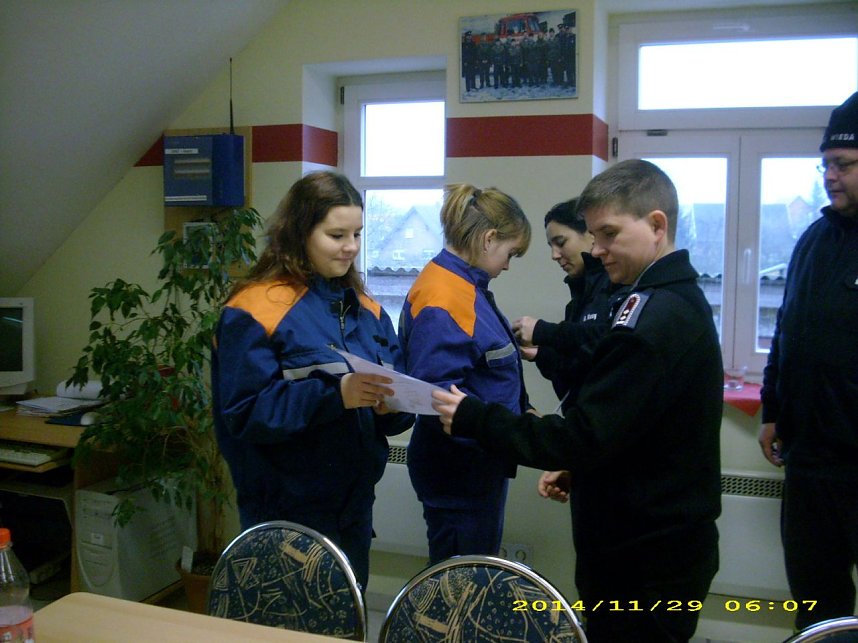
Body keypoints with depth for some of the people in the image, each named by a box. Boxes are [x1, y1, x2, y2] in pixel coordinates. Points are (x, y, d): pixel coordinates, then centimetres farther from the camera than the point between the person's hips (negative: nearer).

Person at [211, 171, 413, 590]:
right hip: (288, 513, -6)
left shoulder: (365, 310, 8)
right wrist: (335, 394, -28)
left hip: (355, 504, 6)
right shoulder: (255, 311, -12)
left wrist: (391, 403, -16)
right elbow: (244, 413, -18)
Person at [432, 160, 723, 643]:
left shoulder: (652, 318, -24)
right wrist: (576, 469, 8)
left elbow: (584, 437, -26)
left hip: (643, 563, -10)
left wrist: (475, 420, -20)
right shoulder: (681, 299, 10)